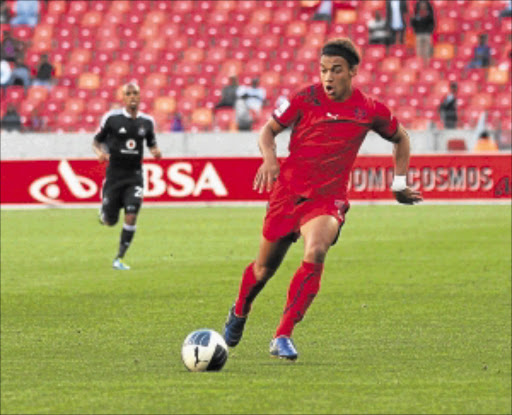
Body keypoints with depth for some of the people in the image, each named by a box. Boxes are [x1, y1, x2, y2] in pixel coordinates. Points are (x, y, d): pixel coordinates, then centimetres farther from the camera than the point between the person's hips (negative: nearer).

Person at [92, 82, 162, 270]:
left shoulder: (147, 122, 5)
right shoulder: (112, 118, -5)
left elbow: (151, 144, 19)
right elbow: (96, 141, 4)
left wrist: (156, 151, -4)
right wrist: (100, 152, -18)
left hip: (134, 176, 2)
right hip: (114, 175, -2)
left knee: (131, 217, -14)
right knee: (110, 221, 3)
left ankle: (119, 258, -3)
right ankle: (103, 212, 42)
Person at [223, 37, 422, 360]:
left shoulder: (370, 110, -5)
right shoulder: (306, 99, -8)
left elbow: (401, 138, 15)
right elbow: (270, 130, 3)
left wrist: (400, 184, 11)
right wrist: (269, 158, -17)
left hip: (328, 199, -1)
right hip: (288, 191, 1)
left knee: (315, 253, -29)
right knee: (266, 267, 11)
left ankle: (283, 336, -23)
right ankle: (239, 313, 45)